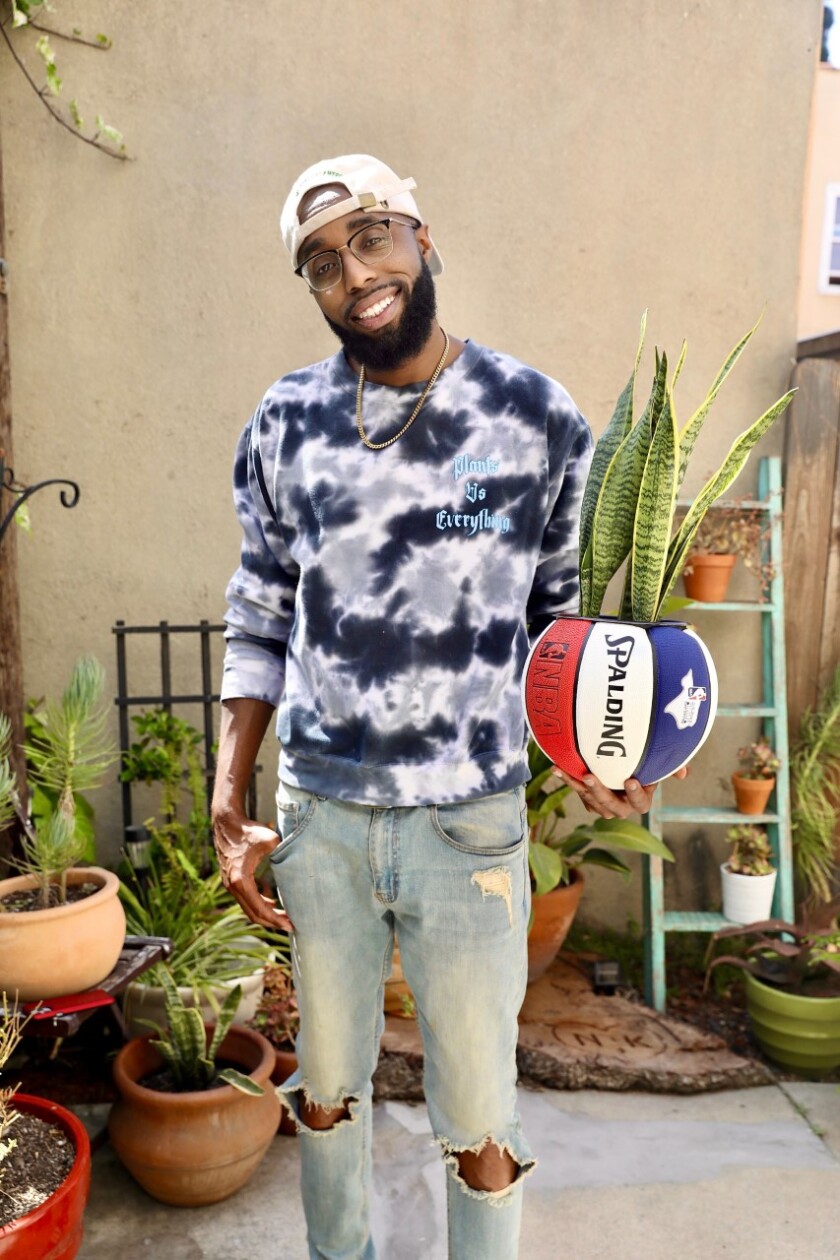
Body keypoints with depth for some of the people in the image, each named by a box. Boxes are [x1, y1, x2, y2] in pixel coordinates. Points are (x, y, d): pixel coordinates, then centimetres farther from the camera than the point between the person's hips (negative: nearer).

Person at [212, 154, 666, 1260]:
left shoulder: (537, 417, -5)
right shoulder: (285, 424, 0)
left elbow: (568, 607, 2)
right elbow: (260, 620, 5)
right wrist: (229, 801, -1)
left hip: (469, 823, -2)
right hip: (317, 815, 3)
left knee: (480, 1117, 12)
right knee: (326, 1084, 22)